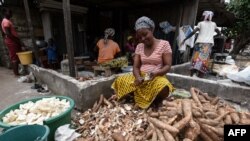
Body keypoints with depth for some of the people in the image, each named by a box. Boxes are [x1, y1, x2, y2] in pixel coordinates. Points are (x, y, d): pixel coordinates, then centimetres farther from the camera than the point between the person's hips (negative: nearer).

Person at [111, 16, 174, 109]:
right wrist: (138, 77, -19)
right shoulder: (139, 47, 8)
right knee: (119, 81, -19)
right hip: (140, 77, 4)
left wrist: (155, 73, -26)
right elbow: (136, 66, 3)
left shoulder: (164, 44, -3)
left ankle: (155, 104, -2)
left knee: (163, 88, -37)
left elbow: (168, 66, -6)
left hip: (157, 77, -3)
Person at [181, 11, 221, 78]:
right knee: (204, 60, -1)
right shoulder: (213, 24, 20)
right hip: (208, 44, 2)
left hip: (200, 43, -2)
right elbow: (219, 33, 27)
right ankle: (200, 76, -5)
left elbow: (193, 32, -3)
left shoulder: (201, 23, 10)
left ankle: (192, 75, -15)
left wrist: (185, 39, -2)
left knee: (196, 58, -5)